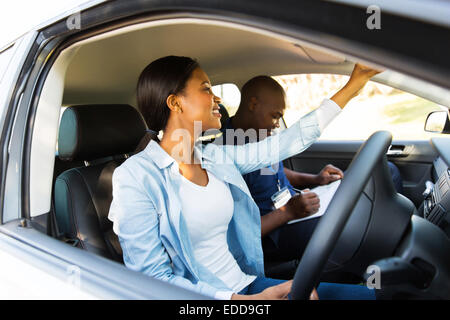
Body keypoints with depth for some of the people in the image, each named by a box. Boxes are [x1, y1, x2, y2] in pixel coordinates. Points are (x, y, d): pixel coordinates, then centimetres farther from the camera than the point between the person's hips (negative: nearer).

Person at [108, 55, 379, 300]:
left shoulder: (217, 157, 4)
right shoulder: (136, 176, -14)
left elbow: (290, 141, 11)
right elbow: (153, 280, -16)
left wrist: (352, 87, 15)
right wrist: (247, 301, -24)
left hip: (248, 285, 7)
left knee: (367, 295, -5)